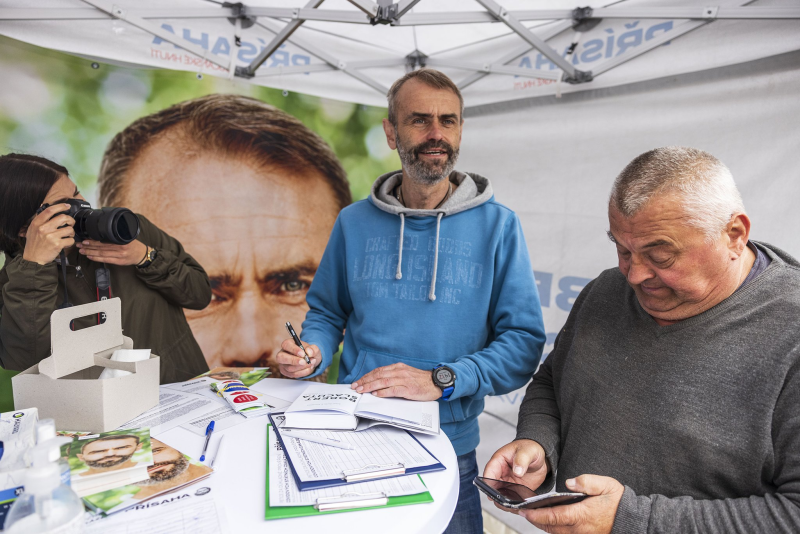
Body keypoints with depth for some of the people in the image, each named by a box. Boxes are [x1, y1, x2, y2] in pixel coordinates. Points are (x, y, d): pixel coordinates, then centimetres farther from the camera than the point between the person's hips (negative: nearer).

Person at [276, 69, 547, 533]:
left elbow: (525, 341, -10)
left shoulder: (498, 226, -7)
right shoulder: (355, 222, 0)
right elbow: (327, 312, 10)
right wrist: (312, 354, -11)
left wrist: (441, 381, -22)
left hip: (447, 447, -1)